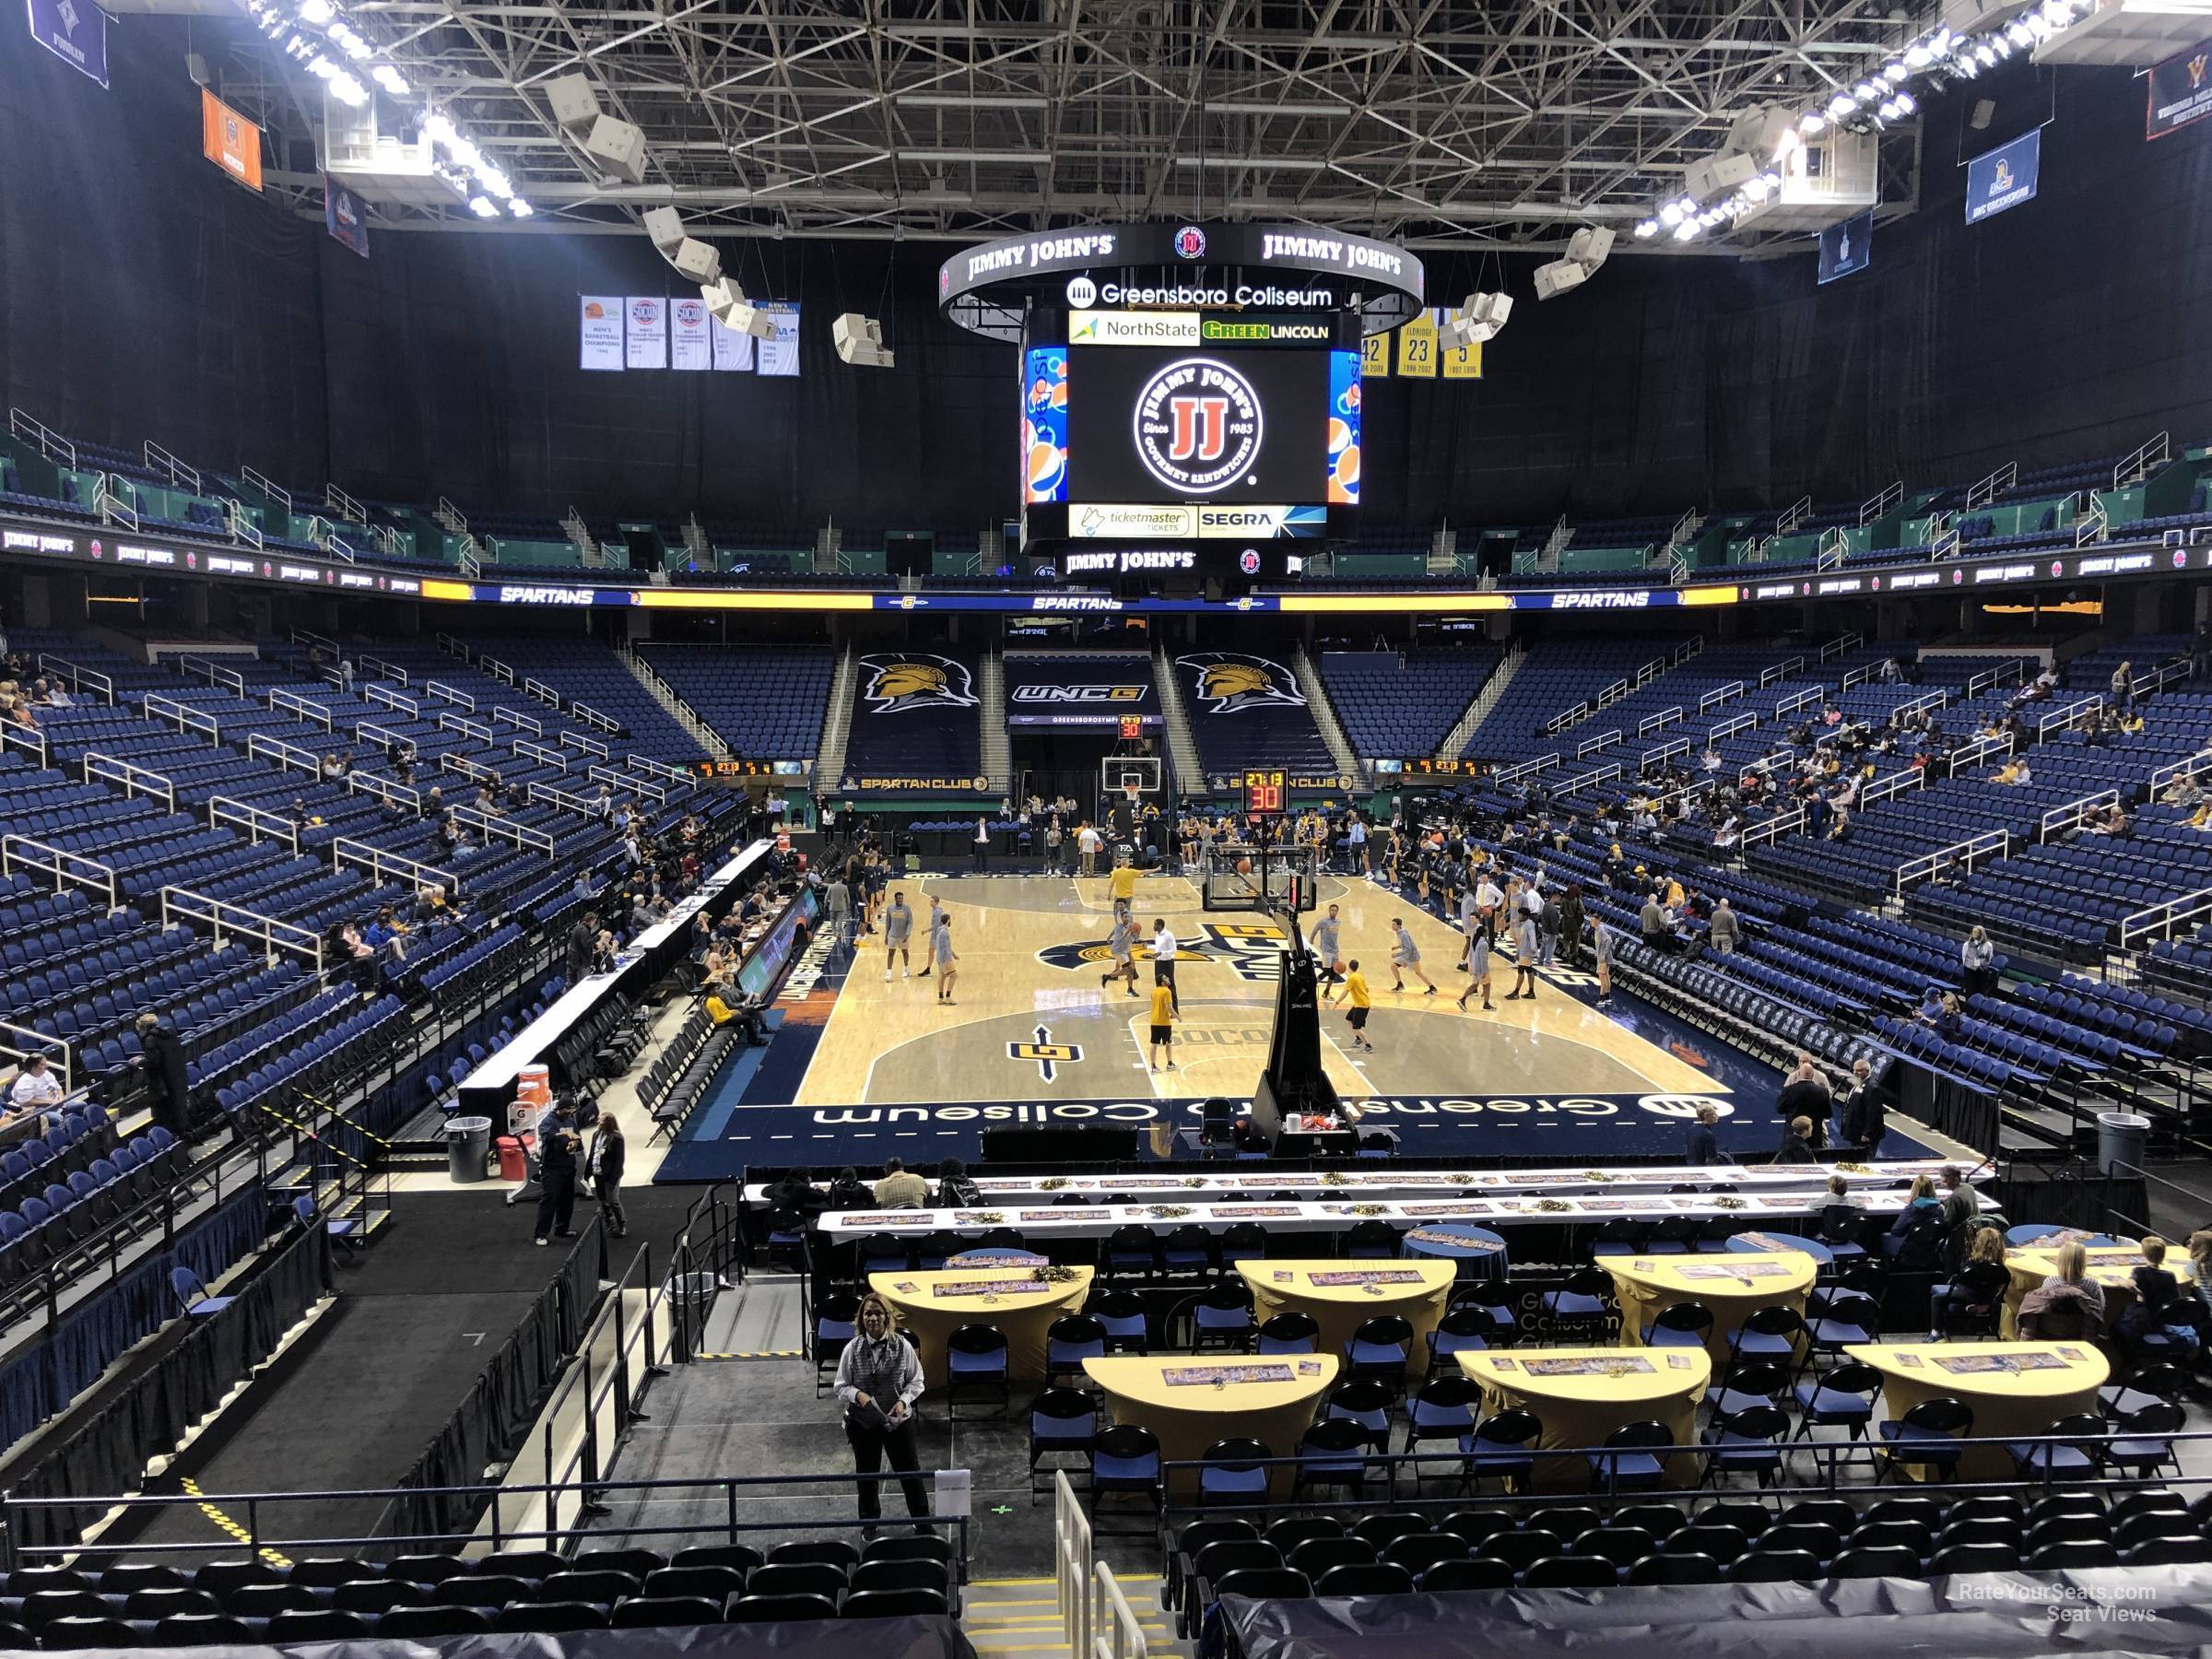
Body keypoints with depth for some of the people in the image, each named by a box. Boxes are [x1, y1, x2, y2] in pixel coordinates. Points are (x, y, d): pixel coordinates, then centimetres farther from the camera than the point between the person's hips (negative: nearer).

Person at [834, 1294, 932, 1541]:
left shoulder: (902, 1346, -12)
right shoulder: (852, 1349, -10)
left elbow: (916, 1381, -1)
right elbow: (841, 1388, -2)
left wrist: (903, 1401, -17)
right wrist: (857, 1394, -22)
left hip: (898, 1420, -1)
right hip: (863, 1423, 1)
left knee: (910, 1471, 8)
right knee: (866, 1474, 17)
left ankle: (921, 1520, 29)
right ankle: (869, 1522, 41)